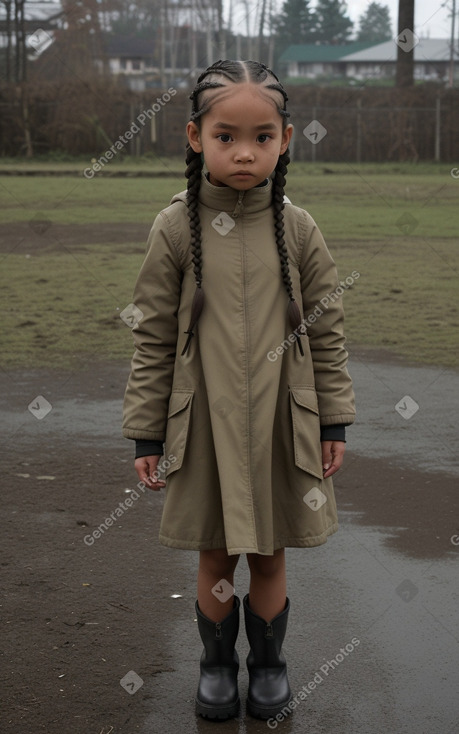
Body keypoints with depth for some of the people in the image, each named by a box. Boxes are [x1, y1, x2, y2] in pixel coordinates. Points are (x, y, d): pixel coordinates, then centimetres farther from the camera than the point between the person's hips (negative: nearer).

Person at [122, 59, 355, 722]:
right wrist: (145, 434, 0)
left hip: (280, 425, 1)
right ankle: (217, 665, 34)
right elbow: (153, 339, -2)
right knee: (215, 558, 12)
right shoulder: (175, 229, -6)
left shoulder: (297, 229, -3)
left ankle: (269, 662, 35)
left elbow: (326, 332, 4)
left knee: (269, 557, 13)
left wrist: (335, 422, 5)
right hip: (205, 427, 0)